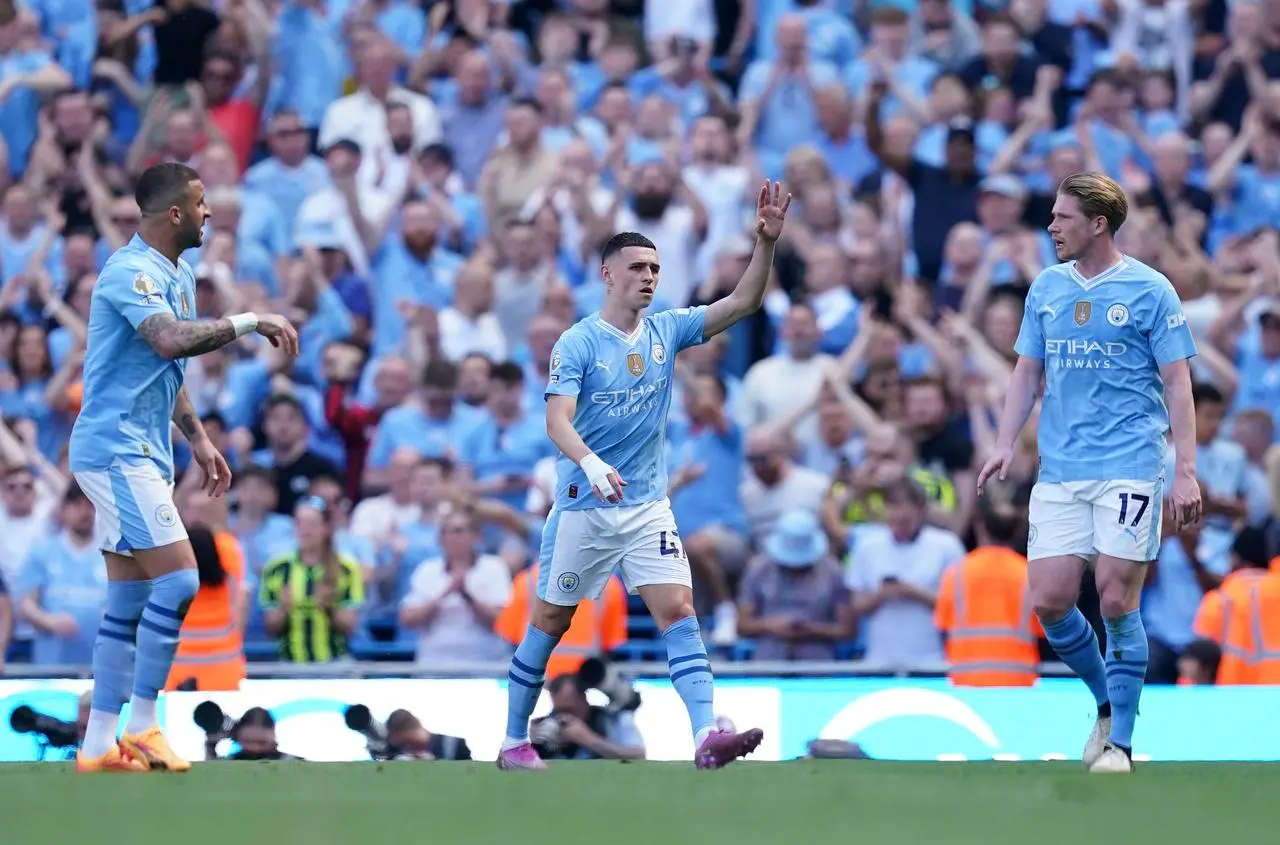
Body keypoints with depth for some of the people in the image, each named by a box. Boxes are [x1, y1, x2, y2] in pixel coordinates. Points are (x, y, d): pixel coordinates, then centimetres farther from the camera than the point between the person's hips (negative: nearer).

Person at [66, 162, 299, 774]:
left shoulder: (178, 276, 15)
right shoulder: (130, 273, -16)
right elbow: (170, 340, -35)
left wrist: (198, 438, 26)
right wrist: (250, 323, -30)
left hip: (141, 455, 10)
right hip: (116, 449, -10)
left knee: (129, 600, 7)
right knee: (178, 579, -14)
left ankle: (100, 746, 7)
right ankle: (141, 727, -8)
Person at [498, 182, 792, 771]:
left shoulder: (666, 331, 5)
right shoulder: (577, 342, -8)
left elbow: (742, 303, -1)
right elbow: (557, 420, -19)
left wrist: (767, 242, -15)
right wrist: (591, 462, -38)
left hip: (648, 507, 3)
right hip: (582, 507, -3)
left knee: (678, 611, -12)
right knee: (550, 622, 7)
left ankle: (706, 735, -23)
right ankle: (514, 741, 20)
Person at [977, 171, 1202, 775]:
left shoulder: (1149, 290, -3)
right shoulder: (1046, 288, 11)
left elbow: (1177, 384, -3)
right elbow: (1027, 372, 18)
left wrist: (1187, 470, -10)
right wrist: (1005, 445, 5)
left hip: (1129, 469, -5)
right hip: (1059, 471, 5)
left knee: (1116, 601, -9)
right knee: (1049, 602, -2)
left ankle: (1120, 742, 2)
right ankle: (1108, 705, 22)